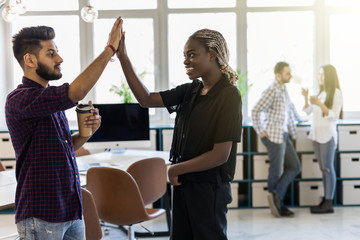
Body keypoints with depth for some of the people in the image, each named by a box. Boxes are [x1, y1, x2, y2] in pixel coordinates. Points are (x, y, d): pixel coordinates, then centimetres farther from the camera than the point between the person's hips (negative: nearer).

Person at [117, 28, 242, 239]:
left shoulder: (228, 95, -16)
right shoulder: (190, 91, 5)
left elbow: (220, 155, -20)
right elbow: (147, 99, 2)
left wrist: (177, 169, -9)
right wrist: (123, 57, -4)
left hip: (209, 188, -7)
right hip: (184, 183, 7)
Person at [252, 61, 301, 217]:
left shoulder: (283, 89, 13)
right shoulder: (271, 91, -16)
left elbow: (290, 107, 30)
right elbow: (255, 111, -21)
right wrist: (260, 131, -16)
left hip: (283, 135, 9)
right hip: (274, 136, -9)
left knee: (295, 167, 6)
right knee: (276, 171, 2)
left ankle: (276, 196, 2)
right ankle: (277, 204, 16)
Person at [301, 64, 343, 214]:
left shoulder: (336, 93, -5)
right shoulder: (321, 93, 17)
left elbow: (334, 116, -12)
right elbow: (308, 111, 15)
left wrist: (319, 104, -22)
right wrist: (306, 98, -1)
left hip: (328, 135, -7)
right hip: (317, 135, 7)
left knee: (327, 168, -8)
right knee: (323, 169, 8)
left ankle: (329, 204, -6)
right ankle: (325, 200, 11)